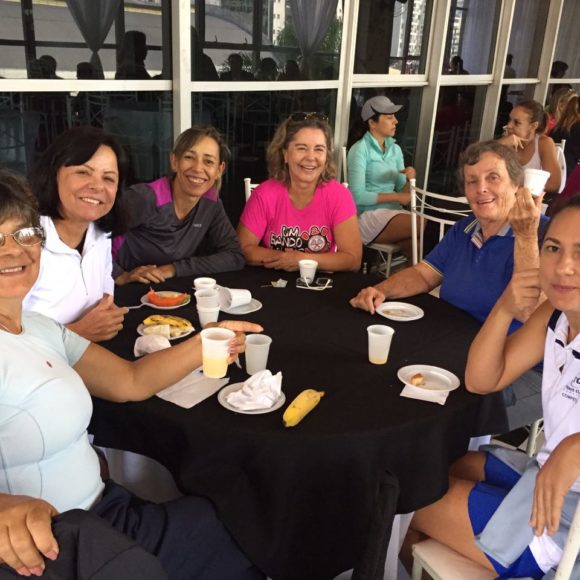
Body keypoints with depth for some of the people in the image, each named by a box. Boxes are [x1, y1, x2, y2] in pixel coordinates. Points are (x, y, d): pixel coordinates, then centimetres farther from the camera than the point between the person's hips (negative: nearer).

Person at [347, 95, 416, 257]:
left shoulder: (395, 149, 11)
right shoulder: (360, 149, -8)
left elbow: (403, 192, 12)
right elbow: (358, 196, -16)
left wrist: (410, 180, -10)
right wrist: (395, 197, -15)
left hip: (393, 211, 6)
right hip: (367, 216, -6)